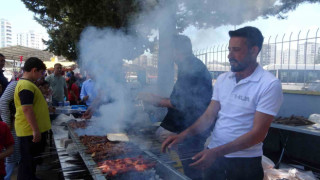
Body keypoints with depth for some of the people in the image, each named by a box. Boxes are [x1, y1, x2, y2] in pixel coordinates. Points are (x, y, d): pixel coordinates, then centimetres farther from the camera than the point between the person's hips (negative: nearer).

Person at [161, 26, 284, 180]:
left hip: (245, 161, -4)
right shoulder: (222, 79, 3)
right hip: (213, 155, 5)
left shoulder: (270, 85, -14)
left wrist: (217, 152, -24)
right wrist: (184, 135, -12)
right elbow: (209, 116, 2)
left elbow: (258, 133, -18)